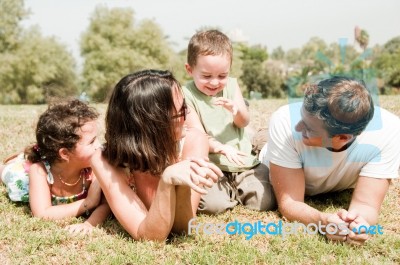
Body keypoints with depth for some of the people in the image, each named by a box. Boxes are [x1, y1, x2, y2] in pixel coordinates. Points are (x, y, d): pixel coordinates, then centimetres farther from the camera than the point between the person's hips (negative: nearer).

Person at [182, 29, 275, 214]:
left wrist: (236, 110, -24)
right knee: (213, 204, -27)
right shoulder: (187, 95, -6)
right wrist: (221, 148, -30)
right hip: (210, 167, -3)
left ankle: (236, 190, 16)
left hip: (244, 163, 3)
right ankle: (230, 191, 7)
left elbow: (244, 122, 0)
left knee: (266, 201, -14)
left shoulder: (231, 85, 7)